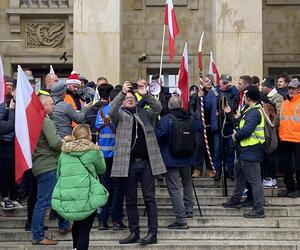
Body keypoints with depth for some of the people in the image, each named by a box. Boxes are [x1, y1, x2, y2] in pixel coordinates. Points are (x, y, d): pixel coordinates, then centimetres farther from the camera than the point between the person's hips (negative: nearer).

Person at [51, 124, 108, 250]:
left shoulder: (64, 152, 11)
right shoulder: (92, 151, -1)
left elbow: (58, 173, 18)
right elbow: (101, 169, 14)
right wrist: (99, 152, 28)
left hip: (64, 199, 5)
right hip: (86, 199, -5)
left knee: (77, 223, 28)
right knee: (84, 230, 3)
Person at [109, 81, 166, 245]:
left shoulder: (145, 114, 14)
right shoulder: (120, 115, 9)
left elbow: (158, 108, -2)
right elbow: (111, 111, -12)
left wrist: (145, 94, -15)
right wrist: (122, 92, -21)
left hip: (147, 162, 1)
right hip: (128, 163, 0)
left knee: (150, 198, -1)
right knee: (130, 200, 7)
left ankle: (152, 233, 0)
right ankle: (134, 233, 15)